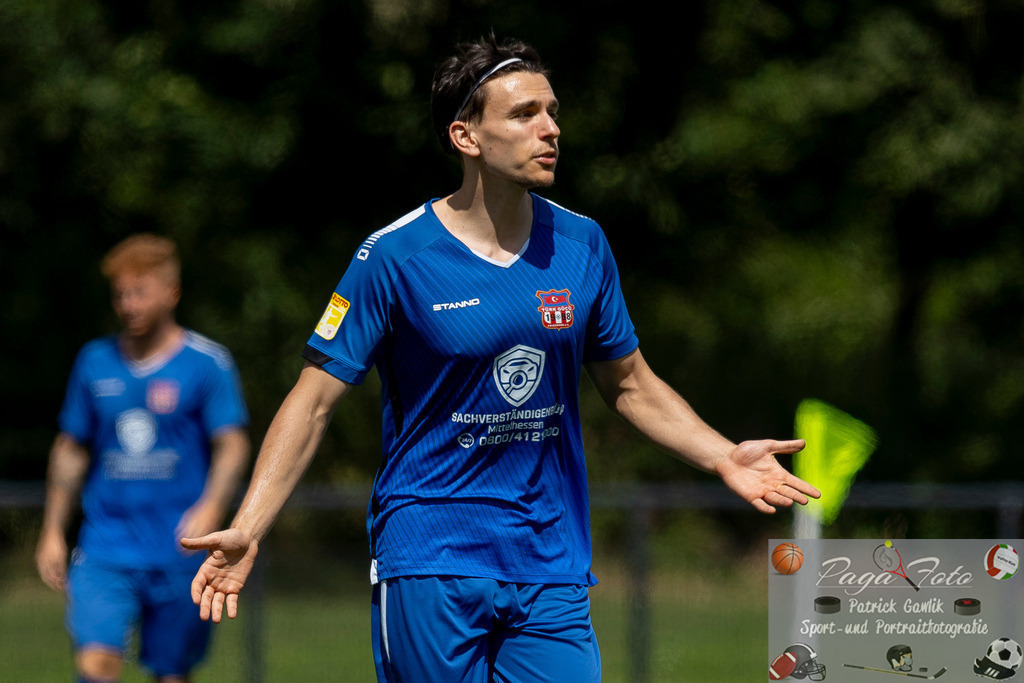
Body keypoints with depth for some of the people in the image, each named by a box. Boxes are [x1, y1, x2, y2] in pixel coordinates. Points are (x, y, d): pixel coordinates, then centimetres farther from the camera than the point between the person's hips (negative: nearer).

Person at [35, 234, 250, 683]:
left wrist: (211, 507, -24)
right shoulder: (95, 361, 9)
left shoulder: (207, 363, -1)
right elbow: (71, 450, 17)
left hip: (179, 556, -2)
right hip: (106, 546, 2)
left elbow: (232, 446, -7)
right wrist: (53, 532, 14)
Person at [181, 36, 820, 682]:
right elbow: (314, 402, -6)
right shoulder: (395, 256, -8)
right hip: (429, 566, -4)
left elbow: (630, 383, 18)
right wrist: (247, 531, -15)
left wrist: (723, 457, 5)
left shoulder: (582, 245, 5)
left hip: (552, 568, 4)